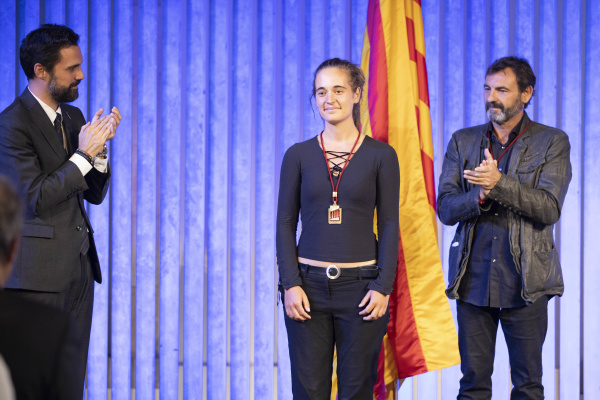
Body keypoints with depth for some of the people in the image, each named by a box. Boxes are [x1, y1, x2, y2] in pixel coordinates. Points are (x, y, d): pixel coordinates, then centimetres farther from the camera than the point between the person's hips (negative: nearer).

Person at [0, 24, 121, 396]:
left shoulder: (73, 117, 14)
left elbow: (96, 193, 15)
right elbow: (34, 198, -17)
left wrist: (99, 148, -3)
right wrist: (83, 154, -16)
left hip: (80, 267, 8)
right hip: (41, 273, -8)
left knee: (72, 381, 9)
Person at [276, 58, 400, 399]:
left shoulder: (381, 155, 1)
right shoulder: (299, 155, 5)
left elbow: (389, 226, 0)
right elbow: (285, 223, 5)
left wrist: (383, 287, -8)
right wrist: (290, 284, -5)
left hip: (360, 284, -1)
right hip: (309, 285, 1)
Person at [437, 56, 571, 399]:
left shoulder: (552, 143, 1)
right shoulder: (463, 142, 10)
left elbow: (549, 209, -11)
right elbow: (446, 209, 3)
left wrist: (499, 183, -22)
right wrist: (480, 195, -17)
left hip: (525, 281, -2)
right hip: (473, 280, 2)